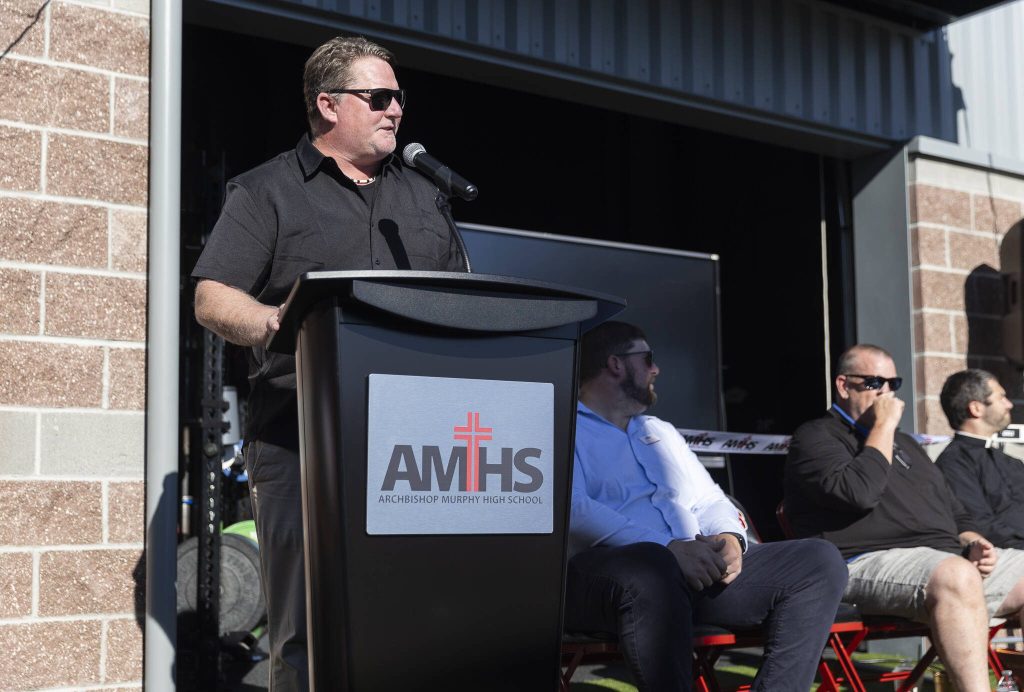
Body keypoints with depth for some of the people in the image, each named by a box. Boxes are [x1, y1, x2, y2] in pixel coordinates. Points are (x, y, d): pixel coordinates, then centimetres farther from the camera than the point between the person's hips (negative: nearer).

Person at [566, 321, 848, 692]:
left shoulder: (660, 431, 32)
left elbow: (709, 501, 26)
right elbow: (573, 509, -12)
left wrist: (729, 537, 1)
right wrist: (668, 548, -20)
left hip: (700, 569, 7)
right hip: (603, 572, -7)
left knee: (819, 562, -8)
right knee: (654, 567, -42)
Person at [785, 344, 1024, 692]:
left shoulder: (904, 443, 29)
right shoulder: (815, 438, 3)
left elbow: (955, 511, 31)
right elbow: (859, 492, -17)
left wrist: (972, 542, 8)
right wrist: (883, 426, -7)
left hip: (950, 558, 9)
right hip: (871, 561, -9)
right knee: (956, 576, -37)